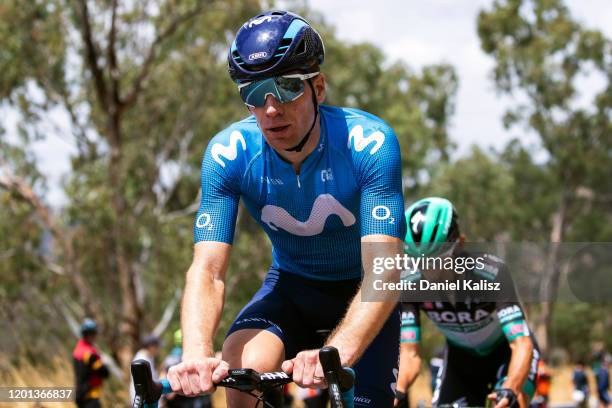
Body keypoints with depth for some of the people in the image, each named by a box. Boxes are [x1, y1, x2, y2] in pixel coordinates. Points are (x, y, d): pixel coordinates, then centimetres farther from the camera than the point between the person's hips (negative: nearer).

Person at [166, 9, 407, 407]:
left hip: (360, 290, -1)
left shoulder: (370, 143, -30)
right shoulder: (228, 154, -22)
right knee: (241, 370, -27)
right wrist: (196, 354, -50)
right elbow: (207, 269, -29)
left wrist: (337, 352, -57)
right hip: (292, 286, 1)